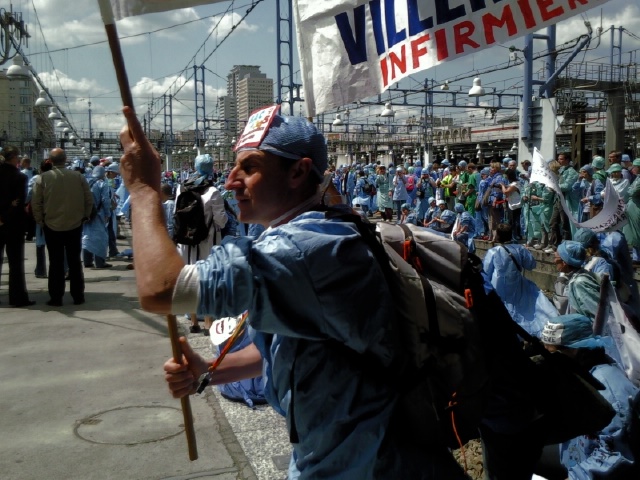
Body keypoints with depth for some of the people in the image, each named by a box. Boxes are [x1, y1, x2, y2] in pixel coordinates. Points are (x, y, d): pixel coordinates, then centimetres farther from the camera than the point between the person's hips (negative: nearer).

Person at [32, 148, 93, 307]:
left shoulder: (43, 178, -8)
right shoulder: (78, 176, -5)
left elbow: (36, 203, -6)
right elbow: (89, 200, -1)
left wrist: (40, 220, 6)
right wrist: (85, 216, 12)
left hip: (52, 226, -1)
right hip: (75, 225, 1)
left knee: (56, 263, 6)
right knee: (75, 261, 10)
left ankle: (56, 298, 8)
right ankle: (78, 296, 13)